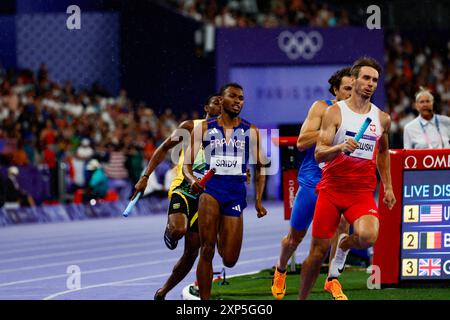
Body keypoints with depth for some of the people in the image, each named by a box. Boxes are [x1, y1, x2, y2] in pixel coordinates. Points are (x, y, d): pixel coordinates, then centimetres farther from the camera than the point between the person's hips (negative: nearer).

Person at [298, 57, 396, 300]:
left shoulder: (382, 119, 9)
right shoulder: (335, 112, -3)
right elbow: (319, 153, -10)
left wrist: (388, 187, 22)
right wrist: (340, 147, -29)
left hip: (362, 192, 2)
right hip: (331, 188, -2)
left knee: (368, 236, -26)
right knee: (319, 250, -1)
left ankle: (344, 245, 9)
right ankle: (301, 298, 18)